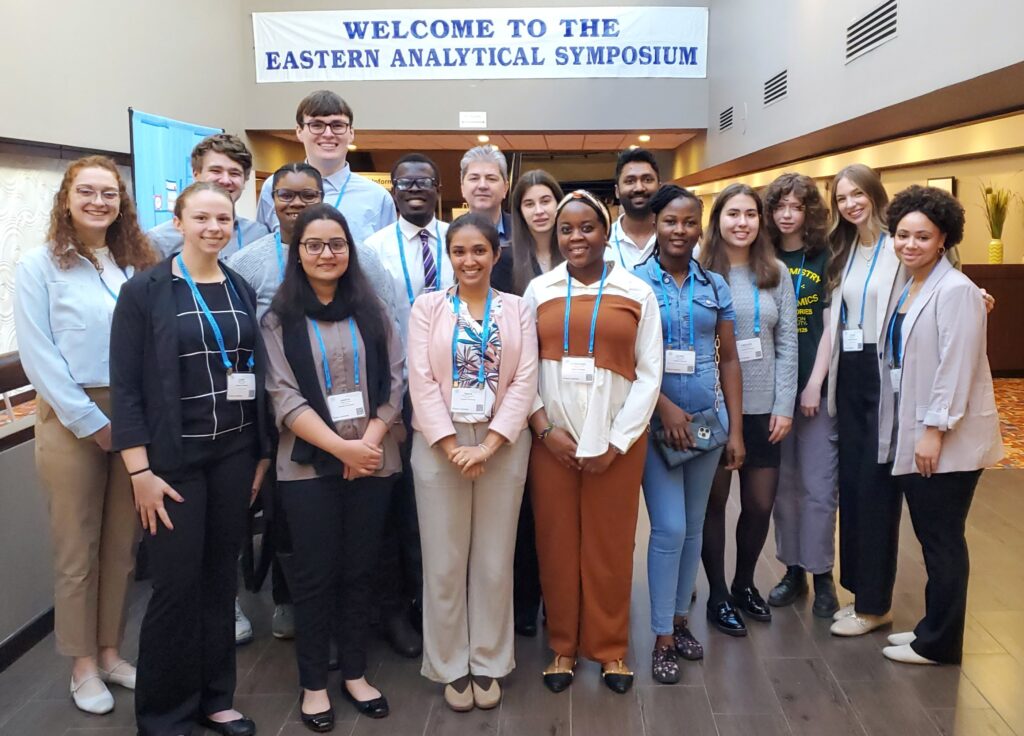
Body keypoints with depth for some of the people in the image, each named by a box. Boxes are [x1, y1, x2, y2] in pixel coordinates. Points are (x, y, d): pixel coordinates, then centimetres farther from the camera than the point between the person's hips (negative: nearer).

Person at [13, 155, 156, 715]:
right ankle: (83, 665, 19)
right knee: (77, 547, 5)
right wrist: (91, 421, -14)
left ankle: (110, 652, 26)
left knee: (122, 542, 11)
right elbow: (37, 355, -10)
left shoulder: (137, 265, 9)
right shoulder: (39, 266, -4)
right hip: (70, 420, -4)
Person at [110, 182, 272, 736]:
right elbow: (124, 385, -9)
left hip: (235, 453, 5)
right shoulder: (144, 290, -6)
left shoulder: (241, 290, 8)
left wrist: (263, 453, 9)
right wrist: (141, 471, -13)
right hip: (173, 457, -4)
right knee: (177, 583, 1)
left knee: (221, 578, 12)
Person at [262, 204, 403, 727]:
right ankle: (313, 683, 20)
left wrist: (370, 441, -11)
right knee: (314, 574, 5)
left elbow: (395, 379, 3)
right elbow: (283, 396, -7)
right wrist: (341, 446, -15)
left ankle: (354, 673, 26)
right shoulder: (280, 318, 1)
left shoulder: (370, 310, 7)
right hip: (309, 464, -2)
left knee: (360, 569, 11)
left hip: (373, 462, 2)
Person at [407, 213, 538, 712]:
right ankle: (451, 665, 22)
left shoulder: (517, 309, 5)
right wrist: (452, 445, -13)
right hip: (440, 445, -1)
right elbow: (420, 380, -5)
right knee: (444, 562, 6)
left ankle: (488, 663, 24)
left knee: (495, 560, 8)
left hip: (503, 446, 1)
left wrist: (488, 445, -12)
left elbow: (525, 381, -2)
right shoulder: (427, 306, 3)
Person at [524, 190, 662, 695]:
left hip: (616, 440, -1)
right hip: (552, 438, 1)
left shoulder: (637, 293, 1)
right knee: (556, 542, 7)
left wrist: (618, 440, -7)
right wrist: (545, 428, -8)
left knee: (610, 544, 7)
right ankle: (563, 645, 24)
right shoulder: (538, 290, 5)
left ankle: (610, 647, 24)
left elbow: (649, 373, 0)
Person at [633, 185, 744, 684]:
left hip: (707, 417, 4)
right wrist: (665, 406, -16)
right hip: (656, 419, -4)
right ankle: (663, 638, 10)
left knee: (693, 526, 12)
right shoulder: (635, 281, -4)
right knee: (669, 528, -4)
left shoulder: (715, 285, 6)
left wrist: (736, 429, 3)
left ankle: (679, 618, 29)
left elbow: (729, 359, 7)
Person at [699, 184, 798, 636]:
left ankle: (744, 583, 34)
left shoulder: (776, 274, 5)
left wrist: (784, 405, -2)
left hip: (763, 408, 3)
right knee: (714, 501, 8)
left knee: (761, 503, 10)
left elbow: (787, 343, 4)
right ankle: (718, 595, 25)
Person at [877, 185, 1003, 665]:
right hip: (909, 435, 8)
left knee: (942, 539, 2)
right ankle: (933, 627, 28)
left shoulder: (956, 290, -14)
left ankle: (938, 644, 14)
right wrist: (908, 430, 14)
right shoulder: (906, 289, 12)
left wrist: (934, 430, -20)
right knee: (930, 537, 16)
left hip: (946, 441, -8)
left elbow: (956, 367, -19)